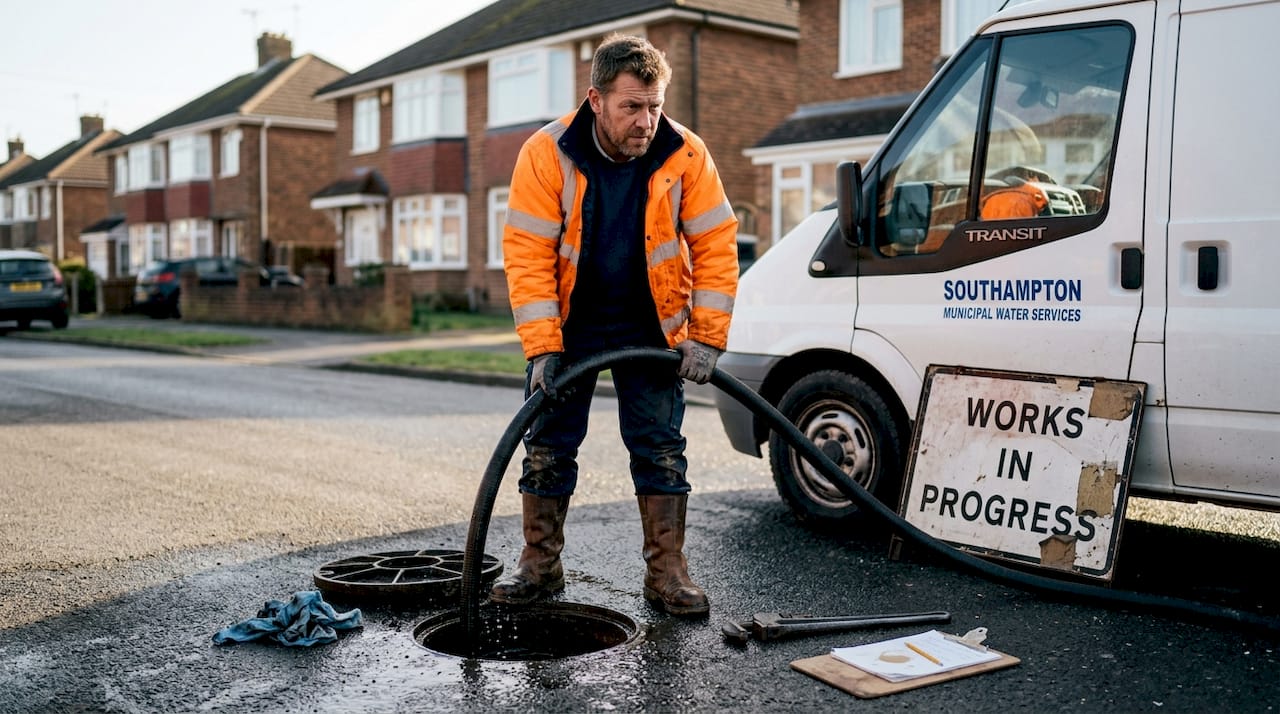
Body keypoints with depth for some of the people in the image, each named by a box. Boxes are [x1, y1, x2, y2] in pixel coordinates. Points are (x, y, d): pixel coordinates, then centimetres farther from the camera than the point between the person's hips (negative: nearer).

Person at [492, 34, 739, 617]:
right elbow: (527, 255, -19)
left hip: (650, 329, 0)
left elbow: (715, 246, -11)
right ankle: (540, 567, 19)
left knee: (660, 449, 0)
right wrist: (543, 349, -23)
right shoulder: (547, 154, -19)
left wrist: (706, 338, -16)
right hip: (569, 327, 0)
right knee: (547, 447, 5)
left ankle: (666, 573, 10)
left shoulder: (685, 155, -16)